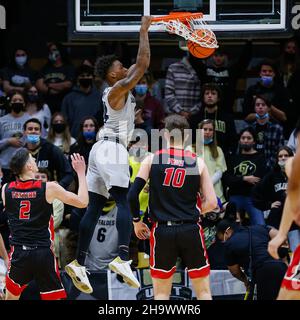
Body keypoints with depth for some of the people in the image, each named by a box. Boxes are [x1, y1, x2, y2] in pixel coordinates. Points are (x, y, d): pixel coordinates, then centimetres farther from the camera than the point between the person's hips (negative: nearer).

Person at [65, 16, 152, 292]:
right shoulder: (117, 90, -6)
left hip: (102, 150, 10)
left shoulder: (116, 90, 20)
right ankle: (123, 258, -35)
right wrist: (144, 30, -5)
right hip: (112, 149, -10)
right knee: (124, 202, -19)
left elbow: (138, 67, 32)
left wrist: (145, 33, 28)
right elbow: (143, 64, -13)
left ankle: (79, 263, 0)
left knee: (94, 208, 5)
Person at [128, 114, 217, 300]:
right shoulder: (197, 162, 1)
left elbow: (133, 195, -4)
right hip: (191, 230, 0)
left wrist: (136, 221, 12)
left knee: (161, 293, 9)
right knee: (203, 291, 9)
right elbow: (211, 203, 0)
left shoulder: (152, 159, 0)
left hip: (162, 231, 0)